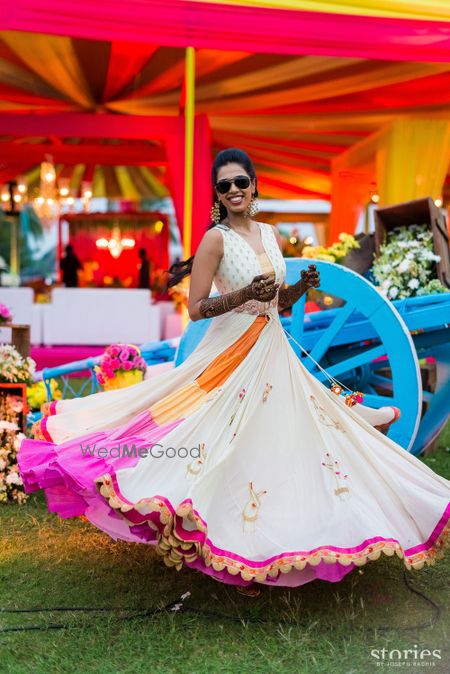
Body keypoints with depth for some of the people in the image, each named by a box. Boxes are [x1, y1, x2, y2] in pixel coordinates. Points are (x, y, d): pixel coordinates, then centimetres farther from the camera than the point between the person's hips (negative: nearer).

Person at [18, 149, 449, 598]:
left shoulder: (269, 234, 11)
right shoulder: (216, 238, -8)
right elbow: (195, 309, -12)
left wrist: (302, 286, -3)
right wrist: (244, 295, -24)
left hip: (275, 354, 7)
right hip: (233, 356, -7)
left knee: (276, 445, 13)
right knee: (233, 450, -3)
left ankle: (268, 548, 30)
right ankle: (235, 561, 9)